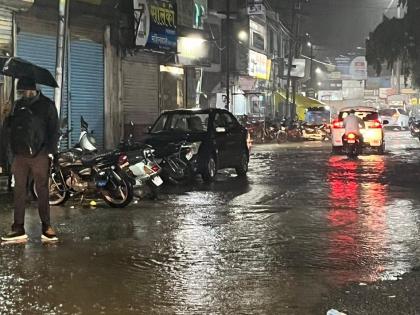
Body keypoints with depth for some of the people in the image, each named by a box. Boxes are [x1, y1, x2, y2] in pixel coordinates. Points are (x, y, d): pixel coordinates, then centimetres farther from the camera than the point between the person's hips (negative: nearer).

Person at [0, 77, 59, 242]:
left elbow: (53, 130, 0)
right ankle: (18, 228, 8)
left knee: (42, 191, -1)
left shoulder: (47, 105, 3)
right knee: (19, 191, 4)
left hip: (40, 155, -3)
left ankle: (46, 228, 4)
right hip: (19, 155, 3)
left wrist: (51, 151, -11)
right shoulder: (17, 105, 12)